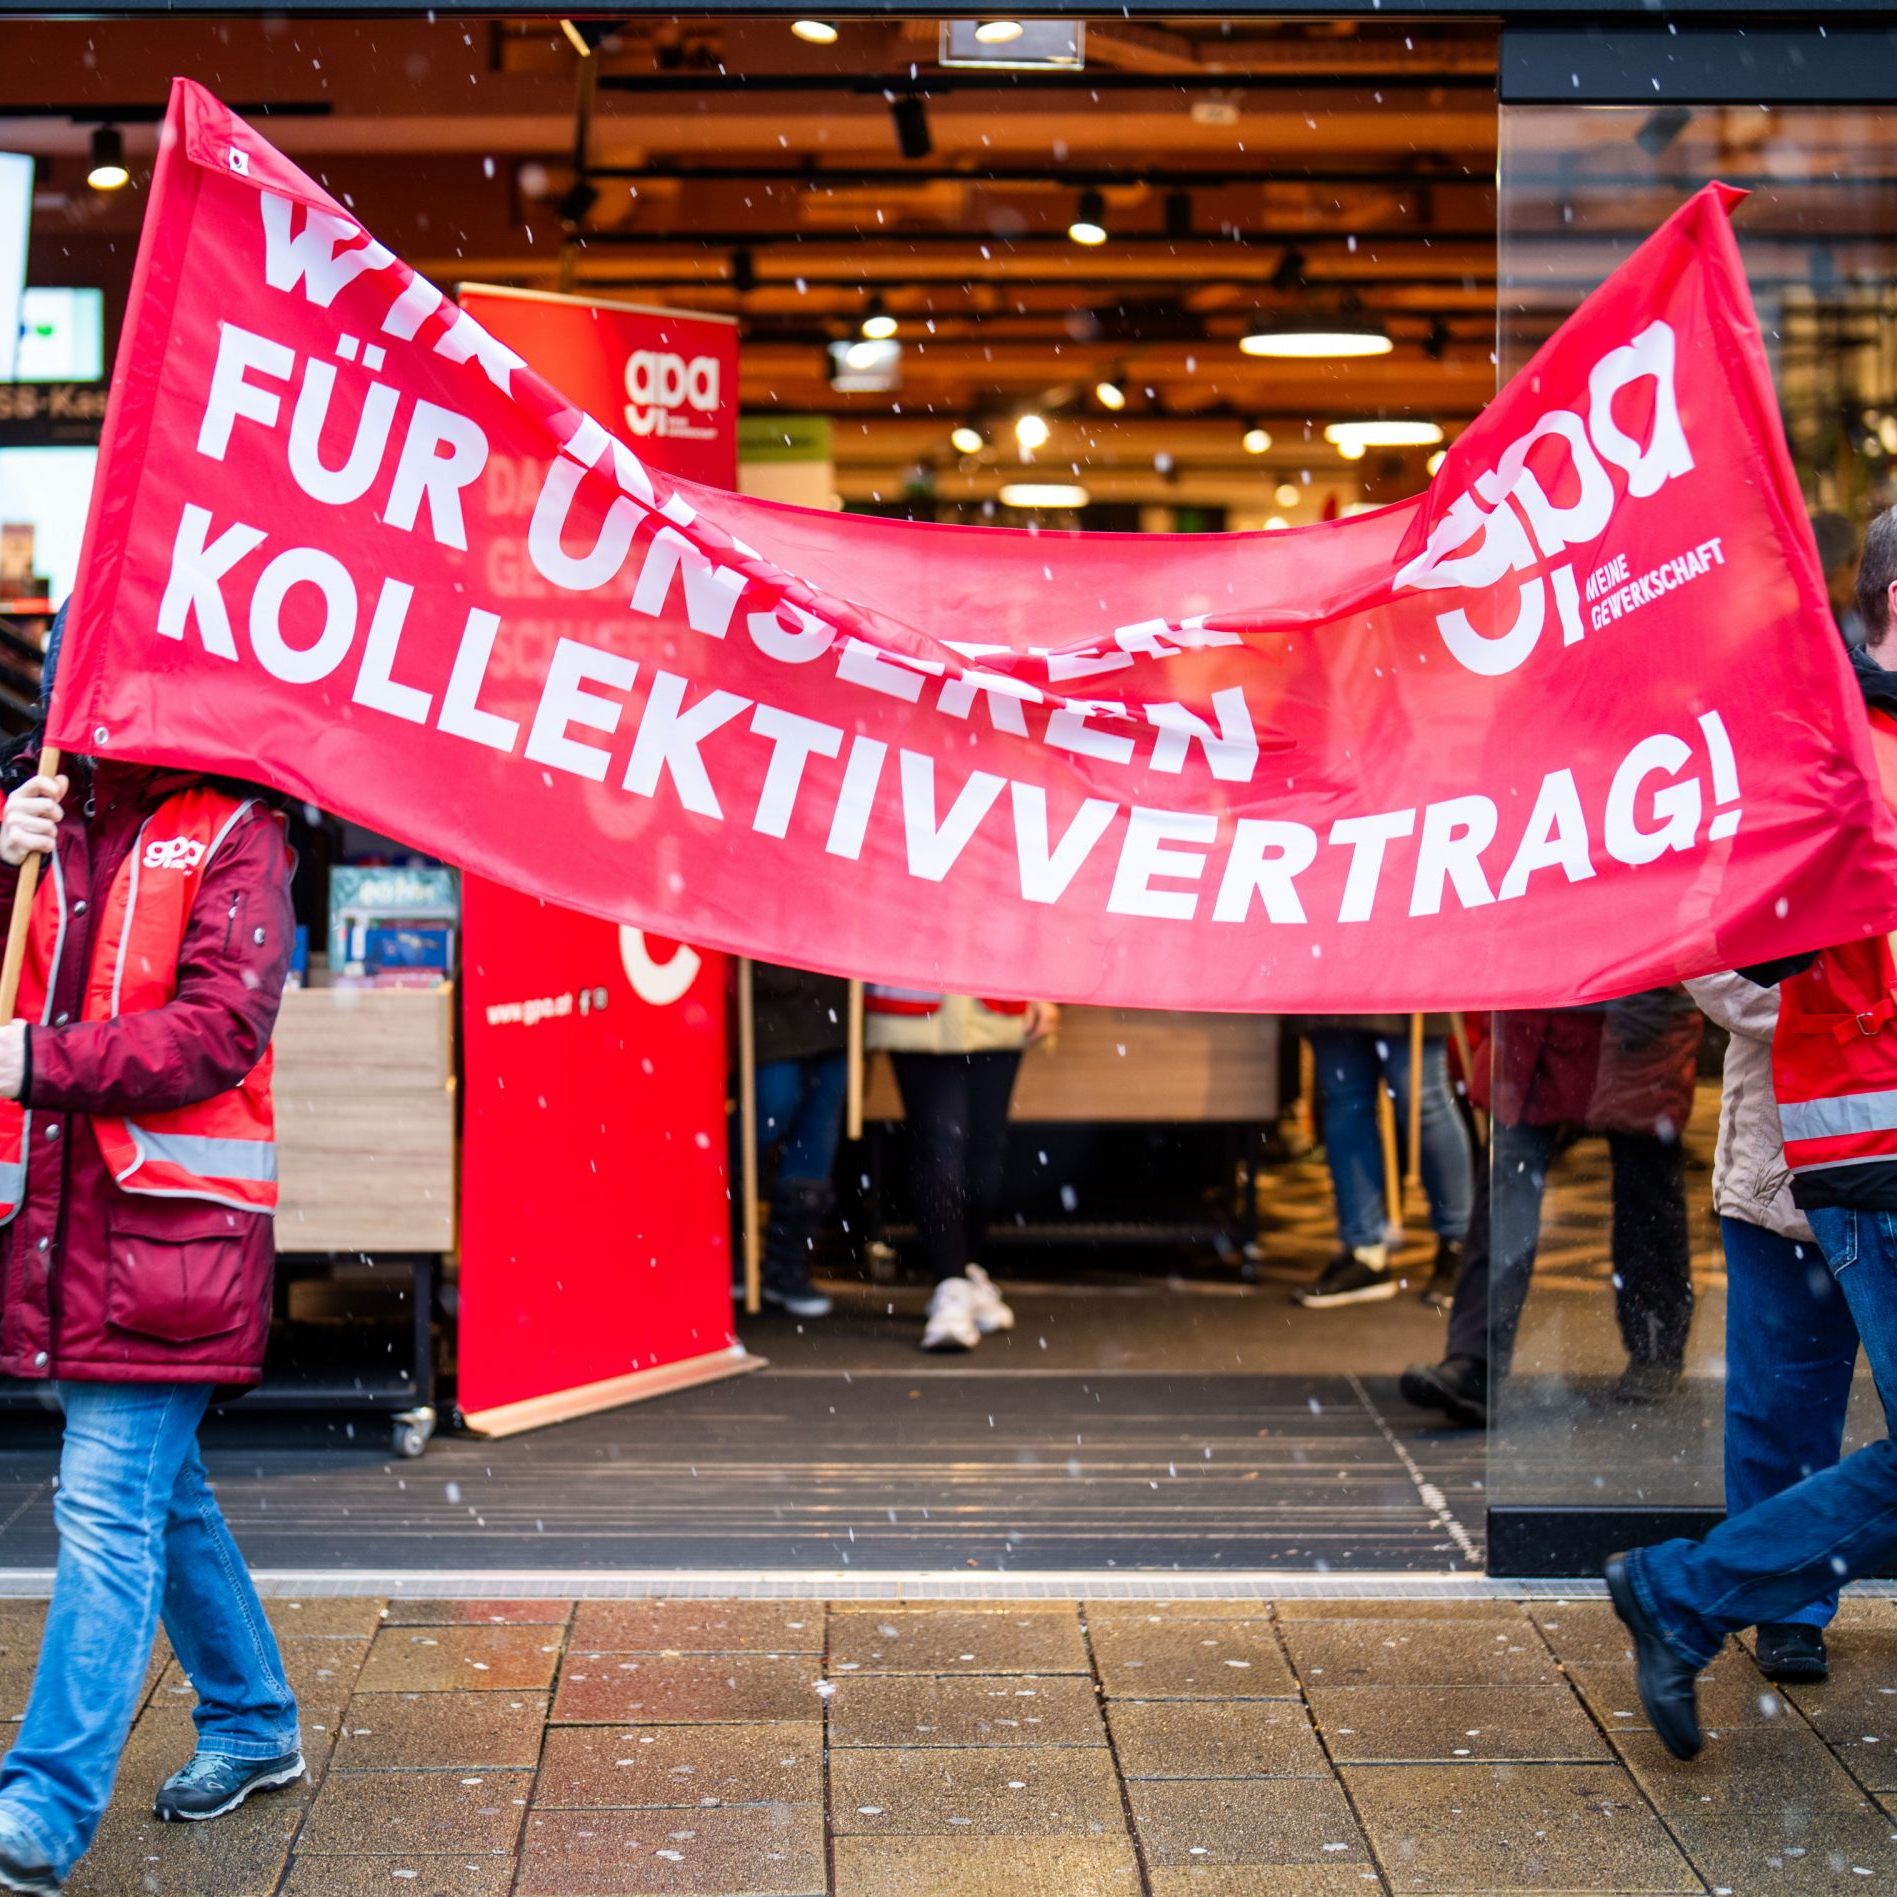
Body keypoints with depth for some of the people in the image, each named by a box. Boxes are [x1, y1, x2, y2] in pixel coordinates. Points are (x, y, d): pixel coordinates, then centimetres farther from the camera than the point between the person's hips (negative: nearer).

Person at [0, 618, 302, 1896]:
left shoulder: (233, 834, -2)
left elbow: (222, 1027, -13)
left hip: (170, 1225, -6)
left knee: (109, 1507, -10)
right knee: (164, 1495, 17)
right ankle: (254, 1725, 34)